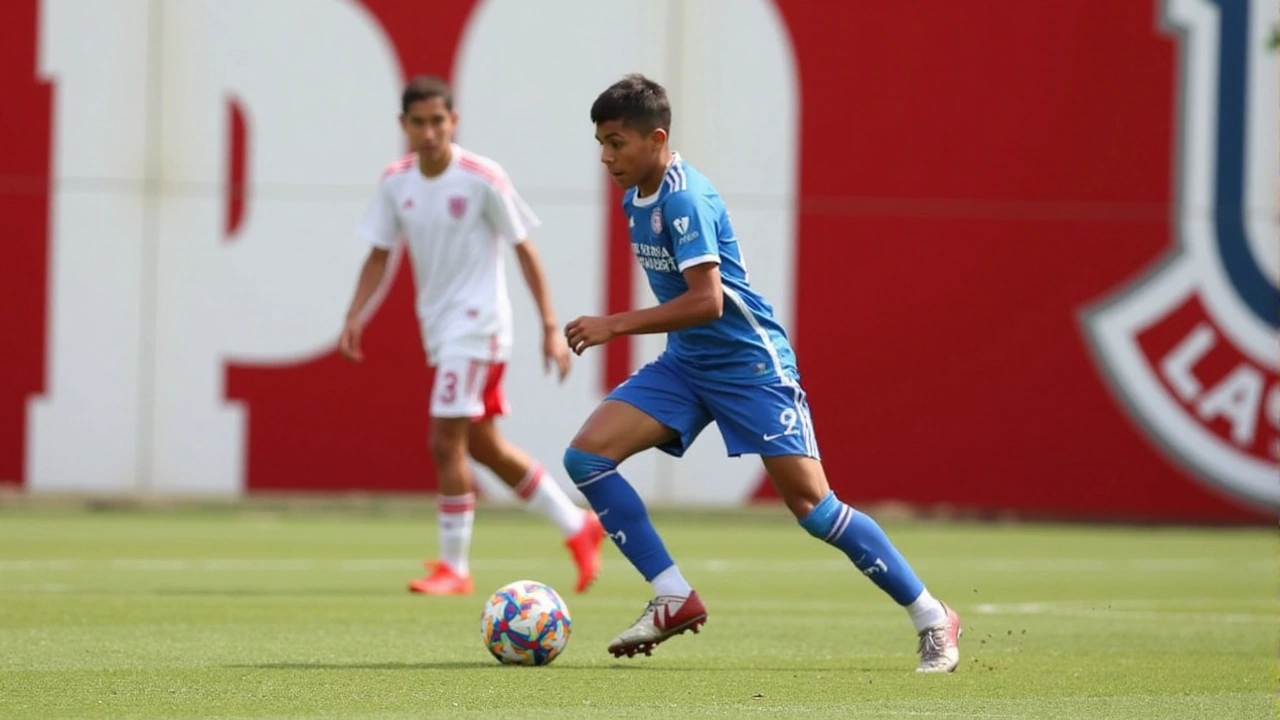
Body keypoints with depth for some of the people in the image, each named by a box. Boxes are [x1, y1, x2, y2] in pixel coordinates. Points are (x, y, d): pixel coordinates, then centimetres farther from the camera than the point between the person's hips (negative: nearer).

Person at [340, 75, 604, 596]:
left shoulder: (483, 179, -14)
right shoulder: (396, 182, 2)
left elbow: (524, 250, -9)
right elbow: (379, 255, 8)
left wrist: (550, 327, -12)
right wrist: (354, 317, -6)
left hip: (476, 327, -7)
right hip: (438, 331, 7)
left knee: (446, 443, -12)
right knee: (483, 446, 14)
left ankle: (454, 567, -2)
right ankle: (578, 528, 28)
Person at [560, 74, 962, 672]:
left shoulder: (685, 198, -21)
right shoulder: (635, 197, 7)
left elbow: (706, 300, -28)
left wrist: (615, 326, -25)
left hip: (749, 363, -9)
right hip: (685, 363, 9)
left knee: (812, 505, -11)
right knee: (586, 455, -8)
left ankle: (932, 620, 1)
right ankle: (674, 599, -3)